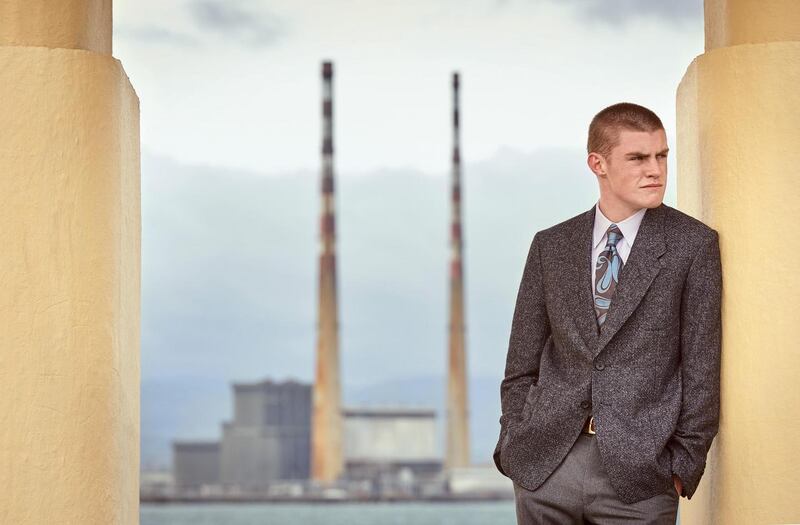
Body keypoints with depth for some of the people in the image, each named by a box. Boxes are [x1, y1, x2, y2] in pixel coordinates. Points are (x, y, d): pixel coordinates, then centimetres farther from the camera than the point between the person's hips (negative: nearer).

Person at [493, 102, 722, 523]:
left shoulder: (693, 245, 0)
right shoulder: (551, 246, 9)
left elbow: (701, 367, -2)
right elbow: (521, 366, 12)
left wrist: (684, 466, -6)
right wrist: (516, 447, 4)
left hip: (638, 472, -2)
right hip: (545, 467, 3)